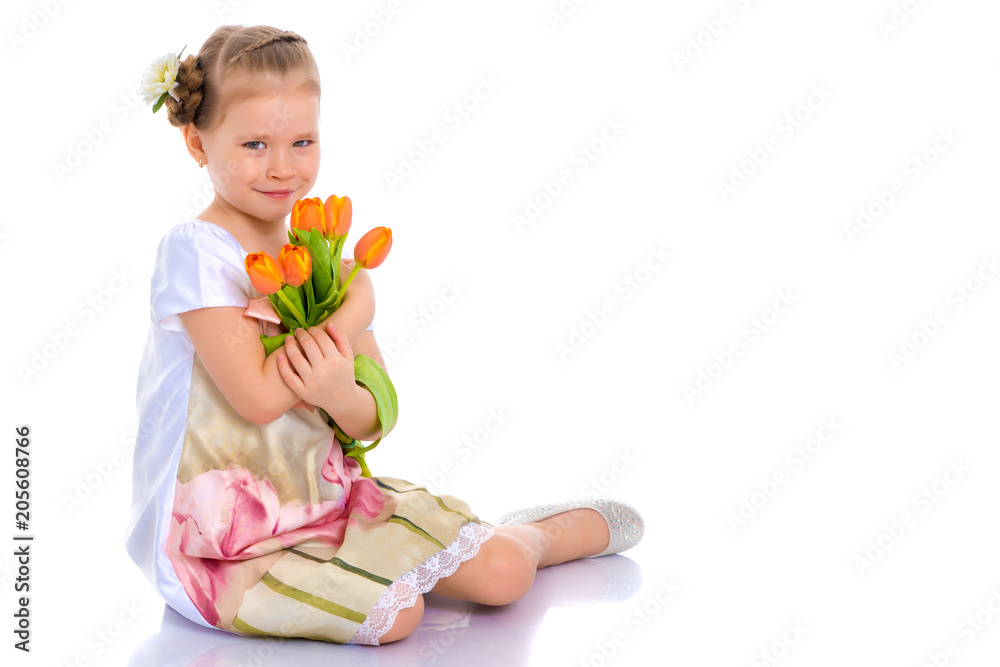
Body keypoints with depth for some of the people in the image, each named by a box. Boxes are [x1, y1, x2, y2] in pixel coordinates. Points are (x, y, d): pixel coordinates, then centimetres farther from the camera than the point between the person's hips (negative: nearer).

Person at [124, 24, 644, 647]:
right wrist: (353, 308, -13)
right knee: (393, 613, -29)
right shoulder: (194, 251, -14)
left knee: (502, 570, -6)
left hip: (329, 493, 6)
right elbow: (259, 397, -23)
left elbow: (374, 420, 4)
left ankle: (552, 530, 27)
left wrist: (344, 396, -21)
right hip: (220, 537, -5)